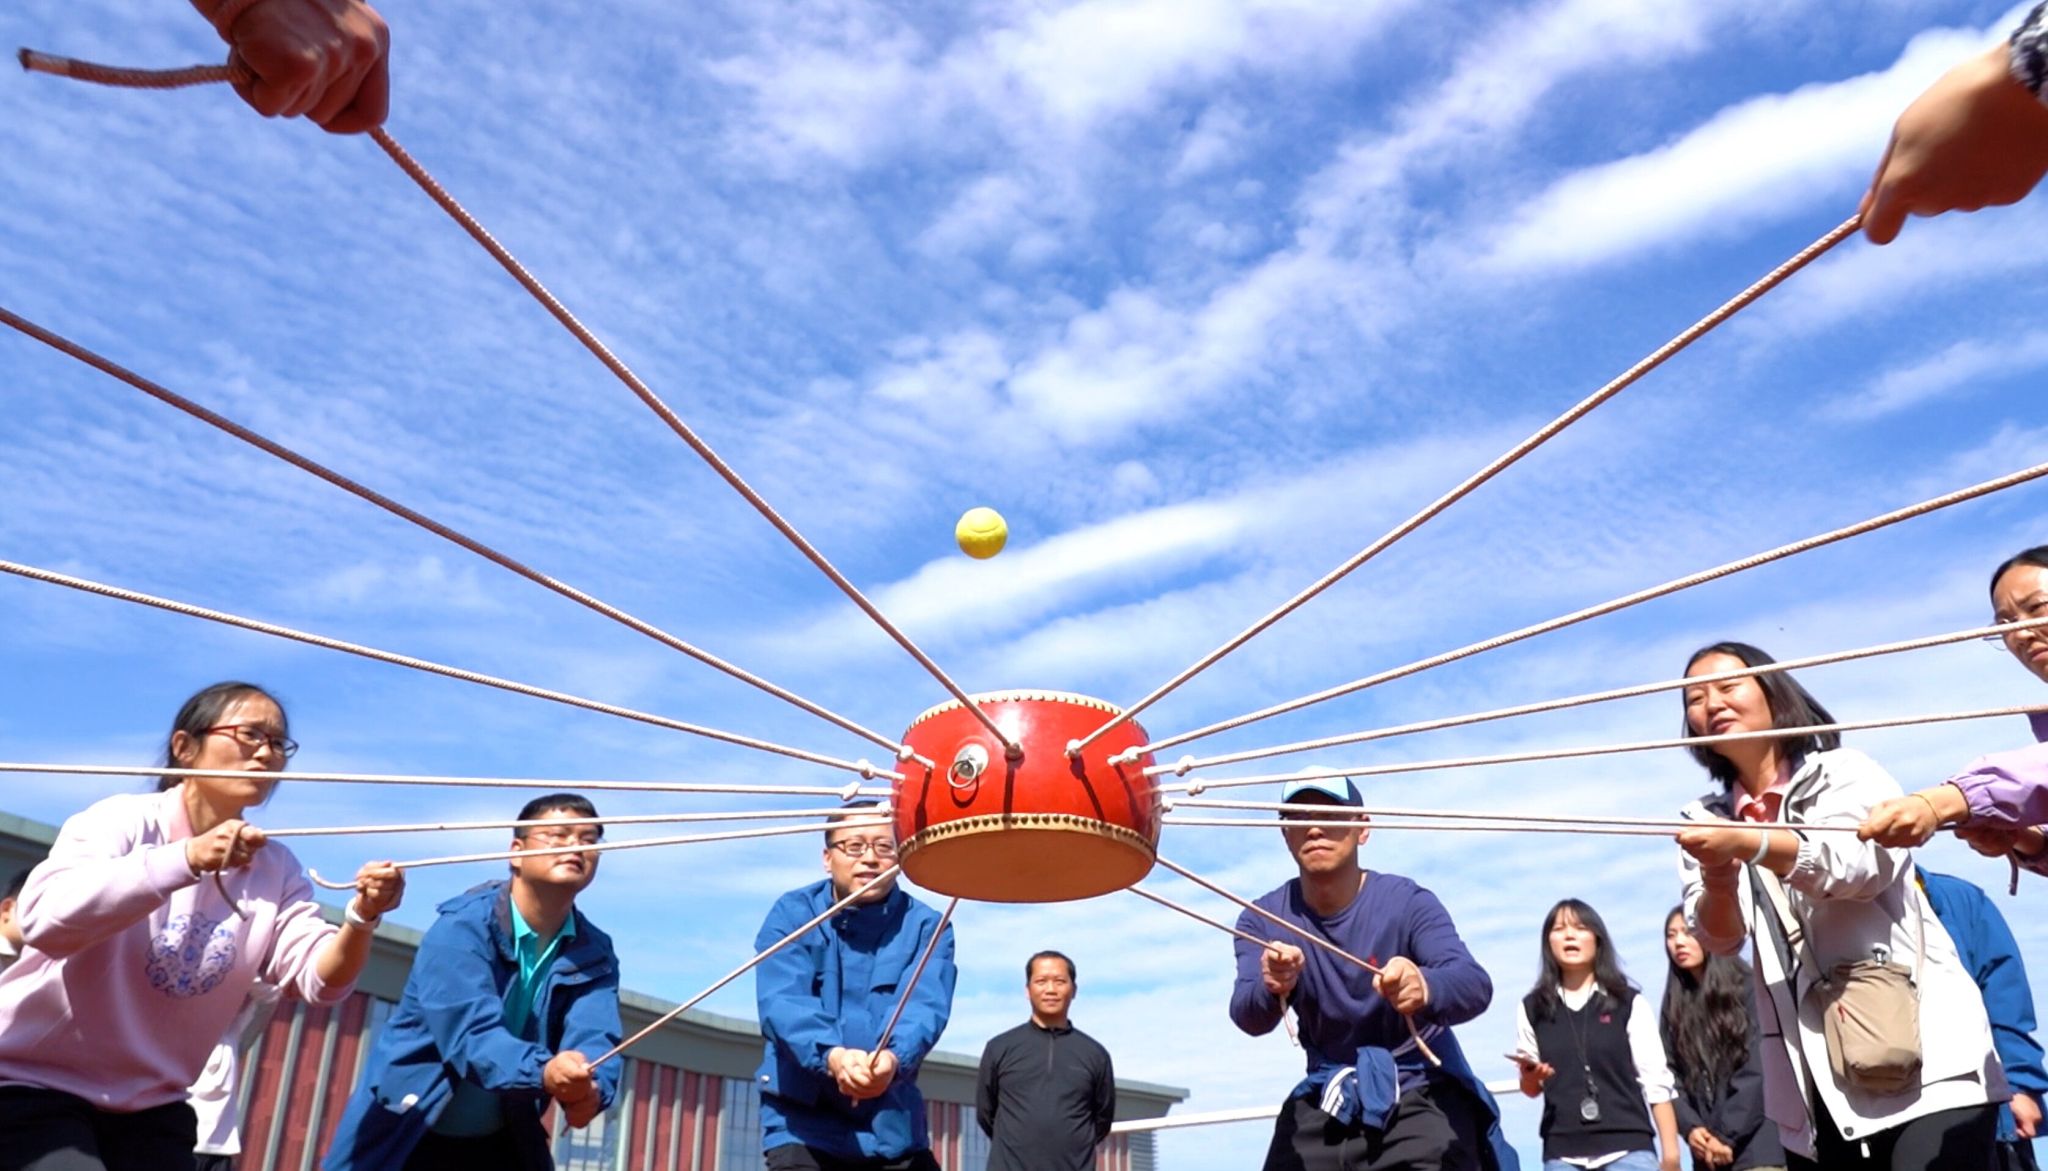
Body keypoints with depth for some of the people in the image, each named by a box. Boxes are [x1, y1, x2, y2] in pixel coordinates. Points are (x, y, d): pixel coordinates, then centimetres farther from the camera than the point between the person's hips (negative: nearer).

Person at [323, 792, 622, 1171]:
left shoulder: (593, 954, -5)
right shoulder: (463, 926, -19)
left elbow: (594, 1034, -21)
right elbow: (470, 1031, -32)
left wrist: (590, 1089, -44)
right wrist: (542, 1071, -51)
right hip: (403, 1136, -4)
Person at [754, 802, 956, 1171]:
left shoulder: (925, 926, -1)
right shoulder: (792, 913, -3)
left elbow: (924, 1006, -16)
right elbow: (781, 1000, -17)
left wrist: (893, 1058, -38)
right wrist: (831, 1055, -37)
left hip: (894, 1127, 2)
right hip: (804, 1123, -2)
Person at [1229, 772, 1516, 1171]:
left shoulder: (1406, 902, -15)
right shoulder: (1263, 919, -6)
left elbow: (1476, 985, -30)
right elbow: (1247, 1015, -21)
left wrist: (1427, 989, -54)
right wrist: (1270, 989, -46)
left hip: (1424, 1094, -3)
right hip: (1328, 1100, 4)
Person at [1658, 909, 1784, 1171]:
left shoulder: (1746, 988, 5)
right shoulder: (1675, 1006, 16)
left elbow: (1757, 1069, -4)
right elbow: (1670, 1074, 8)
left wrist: (1728, 1136, -9)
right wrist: (1690, 1127, -9)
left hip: (1755, 1142, -3)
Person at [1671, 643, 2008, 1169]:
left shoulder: (1845, 771, 2)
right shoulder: (1705, 821, 11)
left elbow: (1866, 860, -19)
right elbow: (1718, 937, -2)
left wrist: (1747, 844, -34)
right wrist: (1719, 880, -24)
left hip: (1925, 1063, -4)